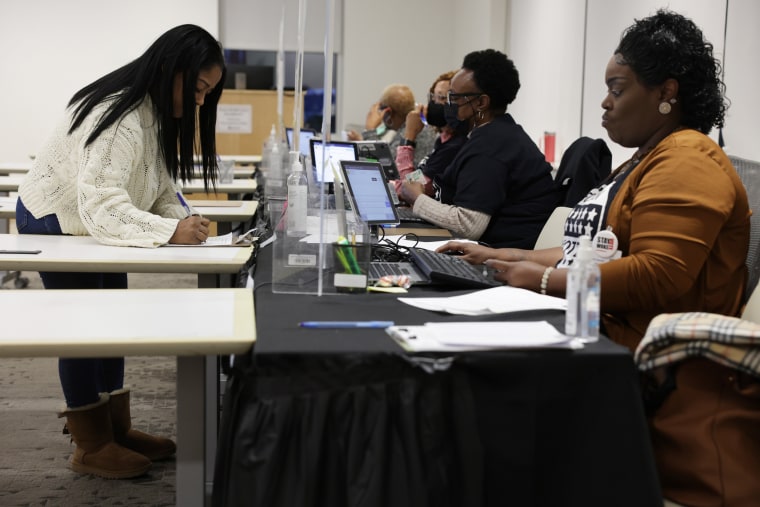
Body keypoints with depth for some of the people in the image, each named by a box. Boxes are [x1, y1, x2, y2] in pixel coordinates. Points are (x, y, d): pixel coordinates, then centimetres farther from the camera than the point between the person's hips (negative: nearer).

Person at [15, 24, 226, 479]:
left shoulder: (157, 112, -4)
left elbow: (160, 185, -2)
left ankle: (117, 428, 22)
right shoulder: (119, 119, -34)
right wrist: (170, 231, -50)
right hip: (54, 224, -9)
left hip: (96, 222, 9)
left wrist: (184, 221, -21)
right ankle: (92, 447, 9)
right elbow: (101, 206, -41)